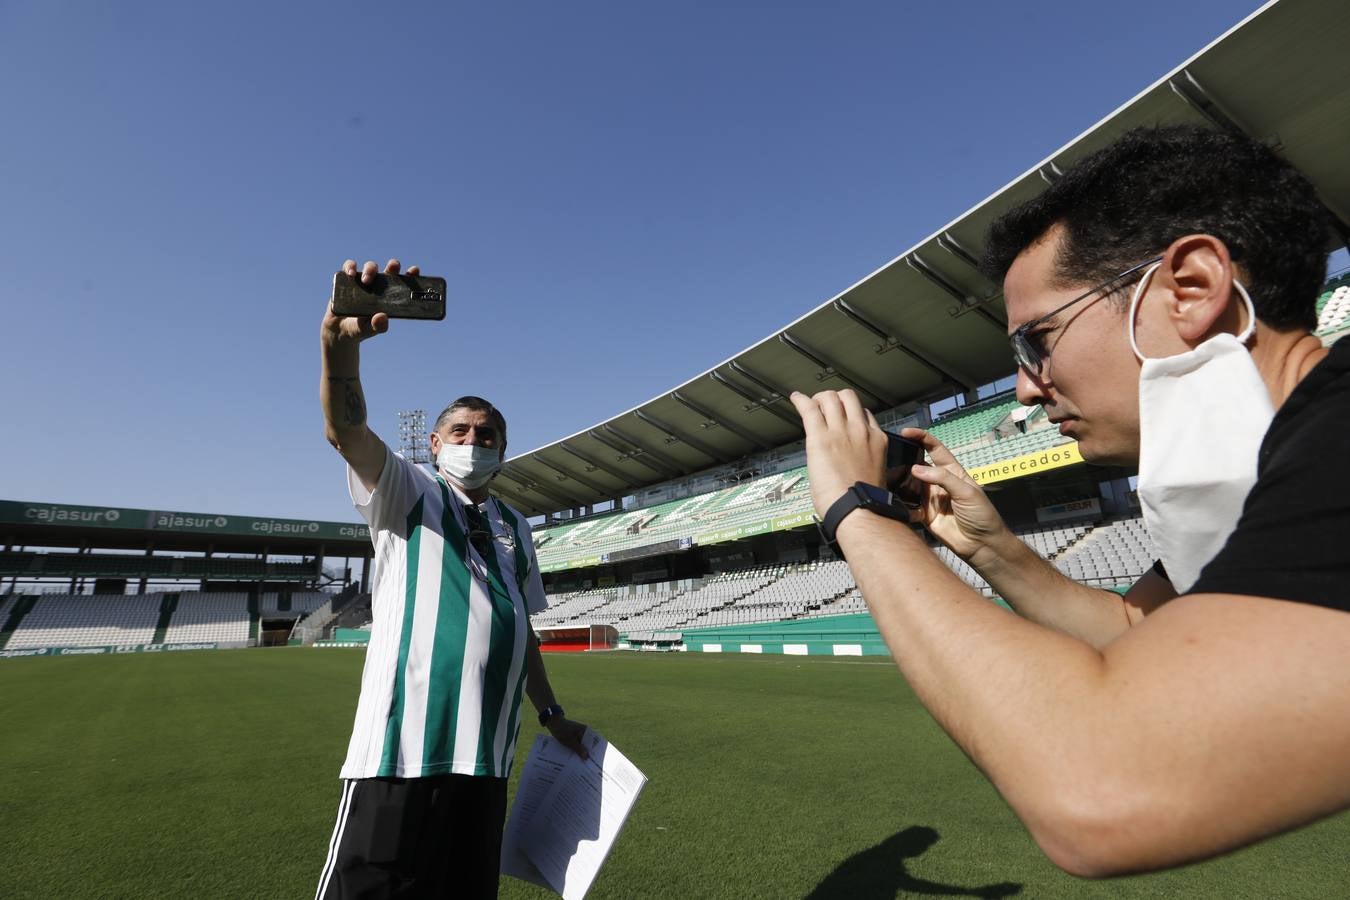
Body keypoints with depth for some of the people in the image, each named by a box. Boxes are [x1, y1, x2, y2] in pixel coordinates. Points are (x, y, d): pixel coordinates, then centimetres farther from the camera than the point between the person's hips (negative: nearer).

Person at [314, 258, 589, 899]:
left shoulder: (514, 527, 16)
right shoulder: (406, 492, 5)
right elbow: (346, 430, -15)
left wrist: (550, 713, 20)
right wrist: (341, 343, -33)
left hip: (490, 754, 5)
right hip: (403, 749, -4)